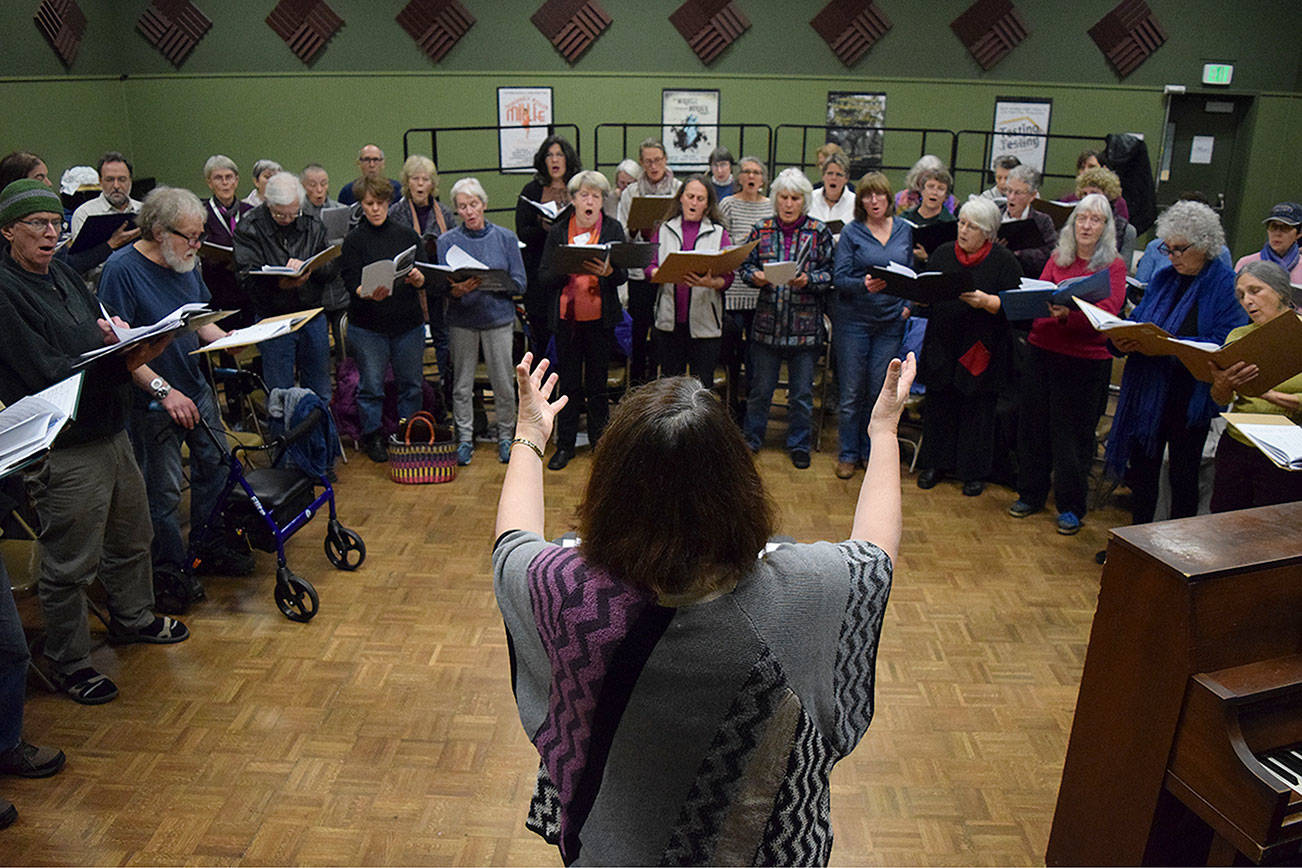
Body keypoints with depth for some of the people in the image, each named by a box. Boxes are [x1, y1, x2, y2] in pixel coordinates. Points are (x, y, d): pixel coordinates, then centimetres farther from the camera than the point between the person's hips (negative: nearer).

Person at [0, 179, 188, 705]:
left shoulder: (64, 275, 10)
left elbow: (99, 337, 17)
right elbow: (47, 374, -20)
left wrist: (118, 336, -7)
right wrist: (125, 363, -27)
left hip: (110, 433, 8)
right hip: (63, 449, -8)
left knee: (131, 538, 23)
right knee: (70, 565, 4)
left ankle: (132, 618, 45)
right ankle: (69, 666, 21)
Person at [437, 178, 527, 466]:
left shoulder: (505, 238, 4)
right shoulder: (447, 241, 3)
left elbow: (519, 283, 0)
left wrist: (495, 283, -19)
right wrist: (459, 289, -24)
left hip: (499, 316, 0)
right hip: (462, 319, 0)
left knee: (502, 380, 3)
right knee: (462, 382, 5)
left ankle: (506, 436, 19)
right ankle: (465, 438, 18)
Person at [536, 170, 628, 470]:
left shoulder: (613, 228, 3)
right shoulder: (558, 231, 5)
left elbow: (623, 275, -2)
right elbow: (543, 277, 0)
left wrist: (608, 270, -24)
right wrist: (566, 268, -19)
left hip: (600, 317, -1)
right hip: (567, 316, 1)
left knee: (597, 383, 7)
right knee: (569, 383, 6)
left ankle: (600, 441, 22)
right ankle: (565, 444, 17)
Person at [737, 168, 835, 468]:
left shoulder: (819, 232, 1)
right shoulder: (762, 229, 5)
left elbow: (830, 272, 0)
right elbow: (744, 265, 8)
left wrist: (808, 280, -18)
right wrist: (755, 276, -13)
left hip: (805, 325, -1)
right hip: (767, 321, 1)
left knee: (802, 392, 8)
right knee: (760, 388, 11)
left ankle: (799, 444, 24)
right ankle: (751, 438, 29)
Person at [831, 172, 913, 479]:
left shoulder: (905, 230, 8)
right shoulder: (852, 232, -2)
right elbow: (839, 277, -8)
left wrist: (908, 304, 1)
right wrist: (864, 285, -26)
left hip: (891, 321, 3)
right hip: (853, 319, -2)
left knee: (880, 392, 6)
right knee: (851, 392, 2)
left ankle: (872, 452, 21)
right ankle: (848, 454, 16)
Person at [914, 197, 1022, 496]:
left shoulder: (1004, 260, -3)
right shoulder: (943, 253, 8)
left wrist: (985, 301, -25)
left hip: (981, 348, -3)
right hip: (942, 344, 3)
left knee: (977, 408, 5)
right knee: (939, 404, 10)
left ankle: (974, 472, 19)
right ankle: (935, 463, 25)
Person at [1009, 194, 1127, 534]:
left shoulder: (1113, 266, -2)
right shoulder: (1057, 258, 11)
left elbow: (1109, 313, -15)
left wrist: (1069, 314, -33)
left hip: (1086, 360, -4)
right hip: (1042, 350, 4)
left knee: (1073, 432, 1)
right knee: (1033, 423, 9)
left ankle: (1071, 507, 14)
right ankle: (1031, 494, 26)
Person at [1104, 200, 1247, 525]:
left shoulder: (1225, 285, -9)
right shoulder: (1163, 278, 10)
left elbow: (1224, 344, -18)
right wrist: (1122, 340, -10)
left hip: (1191, 395, -5)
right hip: (1147, 389, 6)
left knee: (1183, 473, 6)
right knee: (1142, 466, 13)